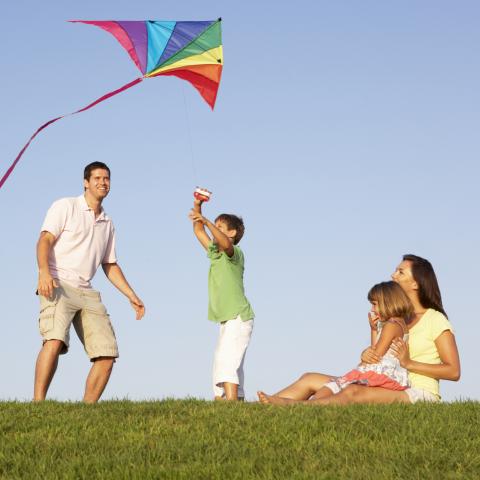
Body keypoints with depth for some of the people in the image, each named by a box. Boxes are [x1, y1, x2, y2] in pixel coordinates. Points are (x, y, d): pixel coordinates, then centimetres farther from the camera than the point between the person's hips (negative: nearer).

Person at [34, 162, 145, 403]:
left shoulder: (107, 224, 23)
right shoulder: (66, 207, 5)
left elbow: (110, 265, 29)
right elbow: (45, 240, -7)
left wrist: (132, 296, 19)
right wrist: (44, 272, -25)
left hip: (87, 292, 7)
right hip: (58, 284, -7)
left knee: (107, 354, -5)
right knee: (54, 340, -29)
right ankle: (38, 403, -30)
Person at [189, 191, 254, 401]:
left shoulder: (235, 253, -9)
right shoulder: (215, 252, 15)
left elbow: (226, 243, -32)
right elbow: (199, 231, 16)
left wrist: (206, 221, -41)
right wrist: (197, 206, 3)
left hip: (239, 317, -10)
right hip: (227, 320, 10)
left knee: (226, 359, -23)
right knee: (227, 364, 7)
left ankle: (231, 403, -33)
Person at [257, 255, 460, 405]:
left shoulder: (435, 320, -1)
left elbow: (453, 371, -9)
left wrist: (409, 363, -15)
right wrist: (366, 355, -10)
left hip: (419, 394, -8)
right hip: (389, 389, 8)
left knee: (354, 392, -35)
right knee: (310, 379, -4)